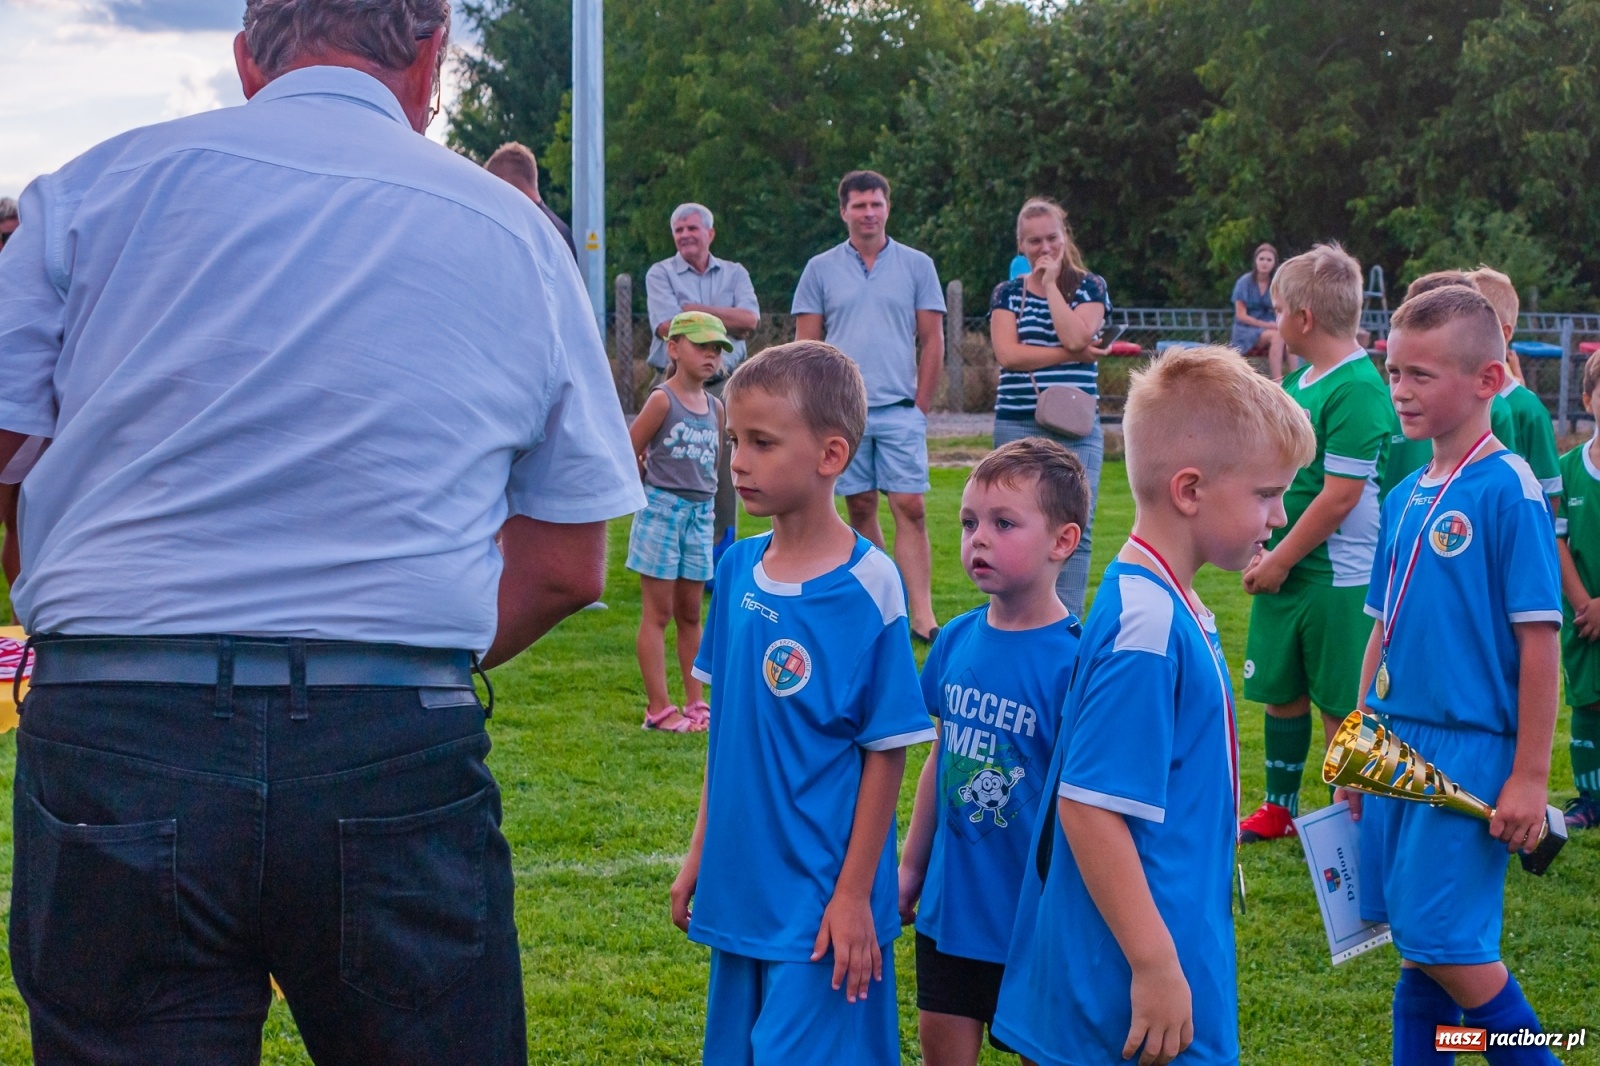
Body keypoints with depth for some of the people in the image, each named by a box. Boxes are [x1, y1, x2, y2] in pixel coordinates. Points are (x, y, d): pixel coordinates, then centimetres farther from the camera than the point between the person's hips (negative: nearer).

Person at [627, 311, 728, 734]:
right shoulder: (663, 400, -11)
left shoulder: (715, 407, 7)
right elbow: (628, 453, -9)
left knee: (690, 614, 13)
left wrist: (699, 490, 7)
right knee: (658, 612, -1)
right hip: (662, 510, -6)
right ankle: (659, 708, 1)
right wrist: (659, 482, 3)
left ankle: (696, 703, 19)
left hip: (700, 513, 6)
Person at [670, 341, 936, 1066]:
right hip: (740, 887, 6)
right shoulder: (738, 568, 2)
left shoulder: (868, 585, -15)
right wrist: (700, 853, 12)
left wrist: (854, 894, -12)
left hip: (821, 896, -6)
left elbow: (886, 752, -11)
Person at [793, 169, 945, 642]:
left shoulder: (917, 266, 7)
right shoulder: (820, 270, 7)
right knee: (860, 509, 6)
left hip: (900, 411, -1)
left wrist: (922, 405, 1)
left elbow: (932, 340, 7)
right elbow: (806, 344, 7)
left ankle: (922, 615, -12)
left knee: (910, 508, -8)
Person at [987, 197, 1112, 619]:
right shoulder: (1008, 294, 9)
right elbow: (1007, 353, -6)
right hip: (1018, 427, 1)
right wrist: (1072, 356, -9)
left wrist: (1051, 284, -5)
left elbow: (1075, 337, -11)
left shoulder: (1090, 287, 8)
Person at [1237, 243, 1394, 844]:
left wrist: (1279, 561, -15)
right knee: (1281, 692, 16)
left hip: (1339, 577, -8)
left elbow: (1339, 497, -21)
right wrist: (1261, 547, 6)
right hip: (1285, 570, 8)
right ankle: (1280, 809, 30)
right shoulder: (1299, 381, 8)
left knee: (1340, 705, 3)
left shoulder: (1358, 389, -19)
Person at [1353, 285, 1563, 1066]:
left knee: (1442, 940, -9)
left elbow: (1539, 641, -13)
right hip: (1396, 746, 7)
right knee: (1418, 942, 10)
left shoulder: (1509, 490, -11)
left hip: (1470, 748, -6)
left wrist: (1530, 775, -14)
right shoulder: (1406, 496, 9)